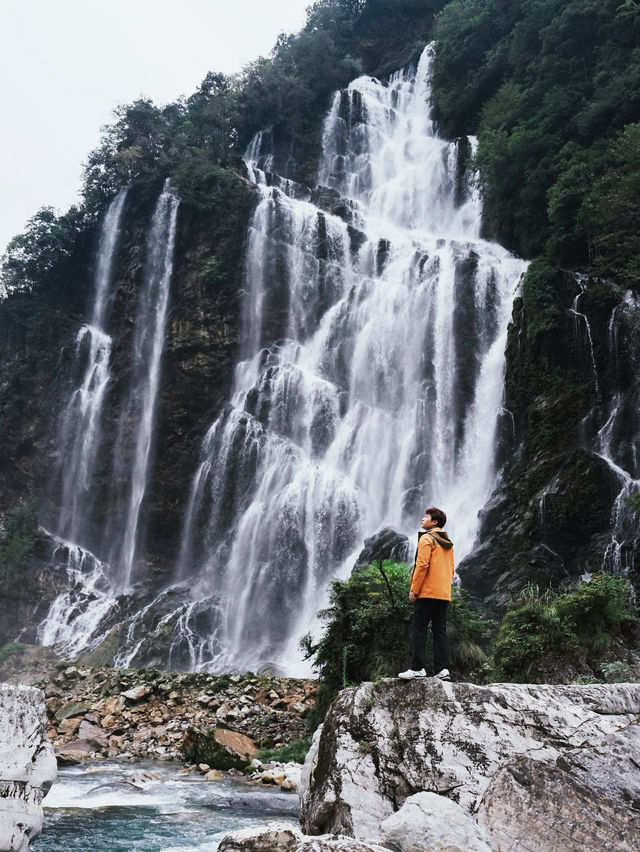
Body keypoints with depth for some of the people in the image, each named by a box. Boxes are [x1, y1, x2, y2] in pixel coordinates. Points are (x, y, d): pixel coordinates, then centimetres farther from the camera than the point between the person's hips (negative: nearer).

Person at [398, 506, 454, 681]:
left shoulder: (426, 538, -7)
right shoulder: (447, 542, 18)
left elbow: (422, 565, -15)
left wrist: (414, 589, -11)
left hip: (427, 593, -7)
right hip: (444, 593, 7)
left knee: (419, 628, -3)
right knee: (440, 630, 7)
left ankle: (417, 668, -6)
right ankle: (443, 669, 0)